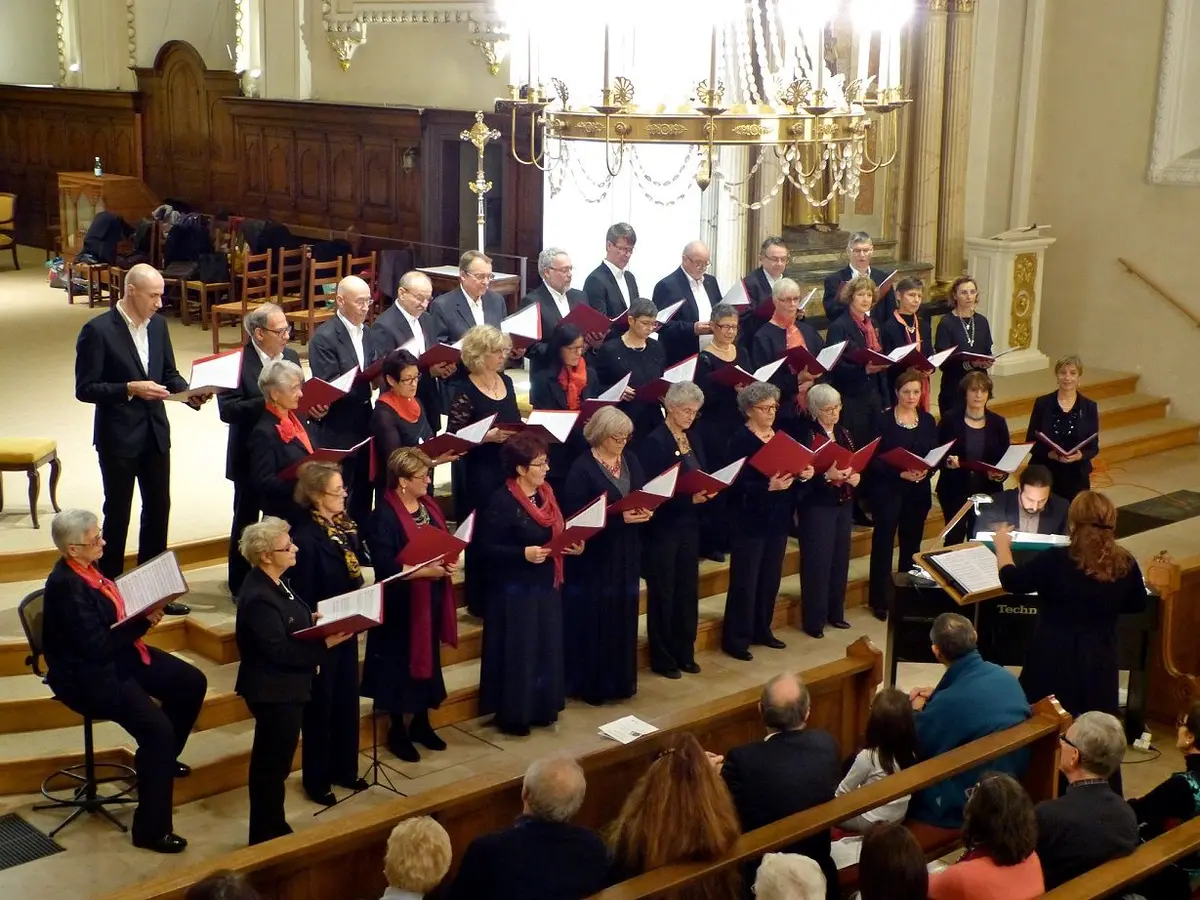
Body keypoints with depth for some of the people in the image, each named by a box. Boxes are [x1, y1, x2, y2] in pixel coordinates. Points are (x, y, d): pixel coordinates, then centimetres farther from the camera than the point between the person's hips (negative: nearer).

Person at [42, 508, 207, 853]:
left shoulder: (87, 568, 1)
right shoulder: (65, 585, -25)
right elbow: (97, 646, -27)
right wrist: (143, 623, -20)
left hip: (120, 654, 10)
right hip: (89, 675, -10)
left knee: (193, 682, 10)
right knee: (158, 728, -22)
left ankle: (160, 757, 31)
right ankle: (151, 830, -14)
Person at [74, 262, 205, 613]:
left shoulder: (158, 324, 4)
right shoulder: (98, 330, -15)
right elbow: (84, 389, -14)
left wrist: (190, 393, -7)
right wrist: (130, 389, -24)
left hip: (155, 432, 6)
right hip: (118, 436, -6)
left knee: (158, 509, 13)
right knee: (117, 514, 5)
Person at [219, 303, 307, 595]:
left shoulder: (291, 357, 7)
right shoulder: (237, 362, -14)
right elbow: (227, 409, -22)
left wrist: (313, 408, -9)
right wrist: (265, 403, -32)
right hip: (251, 458, -5)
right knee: (246, 521, 9)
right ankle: (240, 585, 21)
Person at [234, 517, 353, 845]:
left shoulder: (275, 584, 5)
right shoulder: (258, 597, -26)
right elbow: (279, 650, -28)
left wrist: (316, 621, 0)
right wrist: (325, 644, -26)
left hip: (284, 687, 10)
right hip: (274, 692, -10)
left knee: (272, 762, 20)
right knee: (273, 765, 3)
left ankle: (272, 830, 33)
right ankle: (268, 836, 17)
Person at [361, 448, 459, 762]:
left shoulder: (429, 506, 6)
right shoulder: (385, 515, -19)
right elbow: (385, 567, -24)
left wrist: (451, 561, -4)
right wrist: (425, 571, -23)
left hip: (432, 597, 8)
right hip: (402, 603, -8)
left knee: (428, 659, 16)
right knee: (402, 665, 3)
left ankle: (420, 723, 31)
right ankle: (398, 731, 17)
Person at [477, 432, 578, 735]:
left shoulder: (546, 494, 6)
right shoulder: (502, 502, -18)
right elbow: (486, 548, -19)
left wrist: (573, 545, -3)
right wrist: (523, 554, -28)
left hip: (546, 587, 8)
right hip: (516, 591, -8)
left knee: (547, 650, 13)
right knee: (517, 653, 0)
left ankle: (542, 709, 26)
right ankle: (512, 714, 13)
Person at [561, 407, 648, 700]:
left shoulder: (630, 460, 6)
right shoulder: (582, 468, -15)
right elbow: (575, 515, -19)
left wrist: (646, 511, -11)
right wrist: (619, 518, -24)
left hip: (626, 554, 6)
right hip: (595, 557, -6)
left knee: (623, 617, 12)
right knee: (595, 621, 0)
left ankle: (619, 680, 24)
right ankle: (592, 684, 11)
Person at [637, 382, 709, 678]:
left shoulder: (692, 439, 9)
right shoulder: (655, 442, -14)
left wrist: (707, 490, -7)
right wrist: (689, 498, -24)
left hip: (689, 524, 7)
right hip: (663, 527, -7)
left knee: (688, 590, 12)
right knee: (663, 593, 3)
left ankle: (685, 653, 23)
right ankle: (662, 658, 13)